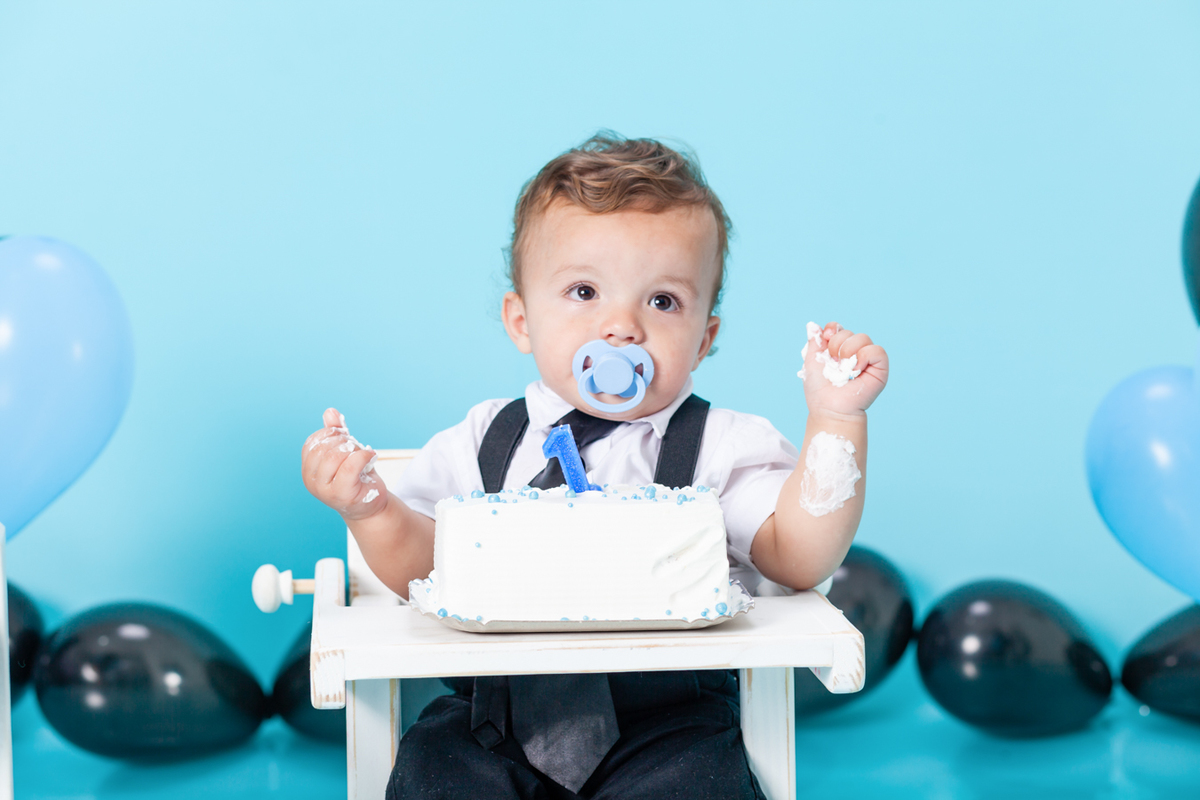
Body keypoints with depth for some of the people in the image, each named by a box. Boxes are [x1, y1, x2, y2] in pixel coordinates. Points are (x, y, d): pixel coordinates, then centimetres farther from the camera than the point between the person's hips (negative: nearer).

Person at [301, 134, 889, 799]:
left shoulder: (722, 447, 3)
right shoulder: (481, 444, 8)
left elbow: (800, 560, -7)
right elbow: (425, 573, 6)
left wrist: (835, 420, -14)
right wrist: (372, 510, -13)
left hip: (666, 716, -1)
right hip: (497, 713, 2)